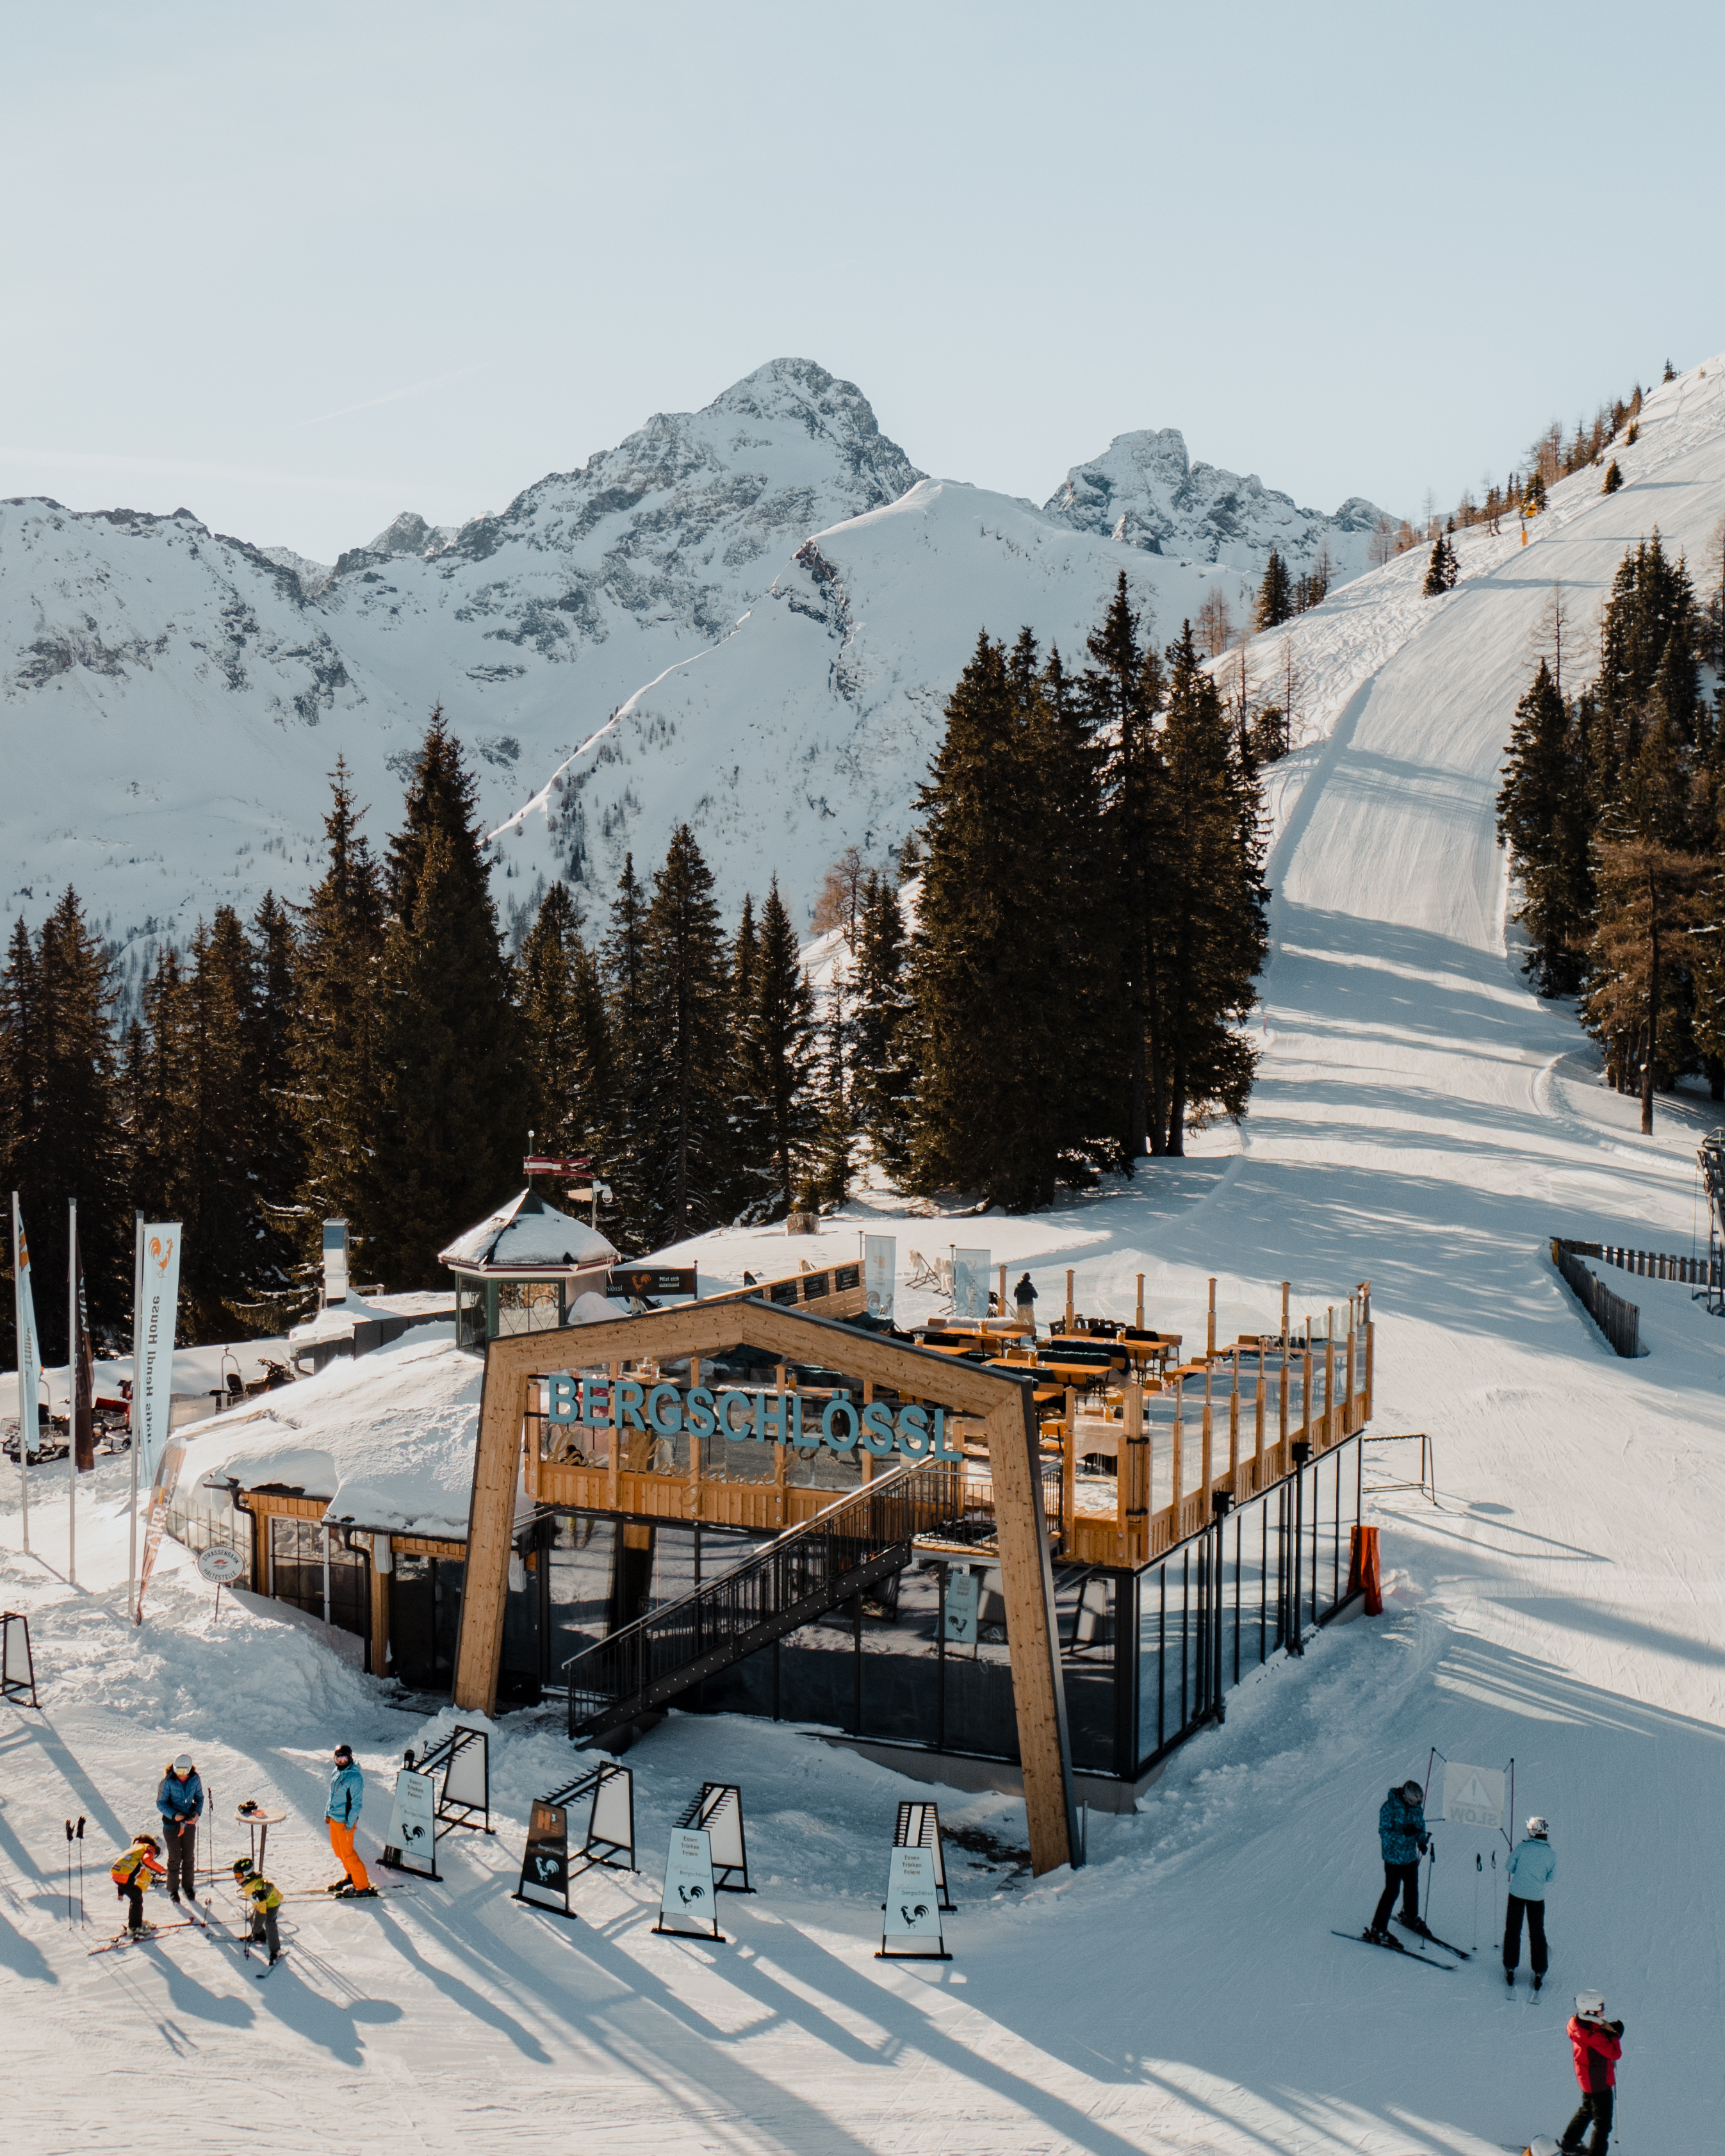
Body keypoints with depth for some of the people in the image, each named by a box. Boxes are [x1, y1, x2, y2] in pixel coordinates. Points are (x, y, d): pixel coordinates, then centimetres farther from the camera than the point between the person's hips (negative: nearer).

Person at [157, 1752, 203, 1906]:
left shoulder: (194, 1779, -10)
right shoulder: (168, 1781, -19)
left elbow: (199, 1798, 5)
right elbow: (160, 1803, -11)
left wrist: (197, 1812, -14)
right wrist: (173, 1815, -25)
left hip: (189, 1824, 3)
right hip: (171, 1824, -3)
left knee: (189, 1857, 14)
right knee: (175, 1858, 6)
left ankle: (188, 1886, 30)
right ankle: (173, 1890, 21)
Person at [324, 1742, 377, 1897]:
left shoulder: (355, 1777, -20)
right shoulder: (337, 1773, 5)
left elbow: (357, 1803, -19)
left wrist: (350, 1823, -19)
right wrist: (327, 1813, 18)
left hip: (345, 1821, -8)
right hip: (334, 1818, 8)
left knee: (347, 1853, -4)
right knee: (338, 1849, 18)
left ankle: (363, 1886, 4)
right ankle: (350, 1876, 37)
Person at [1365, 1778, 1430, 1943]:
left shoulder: (1416, 1807, -2)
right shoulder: (1389, 1808, -21)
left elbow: (1421, 1825, 13)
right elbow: (1385, 1833, -21)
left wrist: (1422, 1841, -6)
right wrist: (1404, 1834, -35)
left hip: (1411, 1855, 7)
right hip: (1394, 1856, -6)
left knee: (1412, 1886, 21)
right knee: (1392, 1891, -6)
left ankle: (1410, 1917, 48)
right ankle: (1377, 1930, 2)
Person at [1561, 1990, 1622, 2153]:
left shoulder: (1576, 2021, -8)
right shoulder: (1593, 2034, -35)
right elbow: (1615, 2053, -27)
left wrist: (1608, 2030, -9)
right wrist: (1613, 2034, -16)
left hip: (1586, 2078, 10)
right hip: (1599, 2083, -10)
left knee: (1587, 2111, 31)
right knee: (1603, 2123, 6)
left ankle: (1568, 2143, 45)